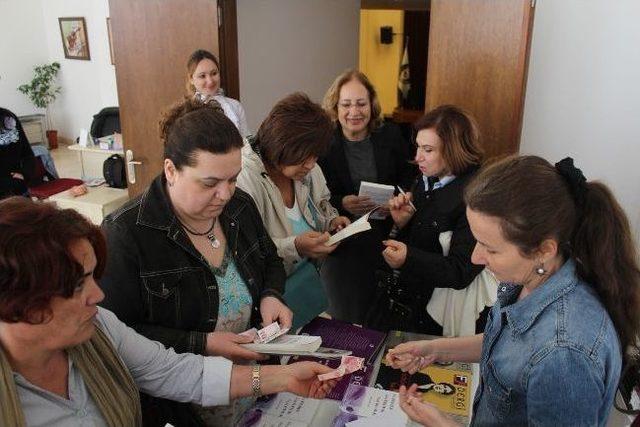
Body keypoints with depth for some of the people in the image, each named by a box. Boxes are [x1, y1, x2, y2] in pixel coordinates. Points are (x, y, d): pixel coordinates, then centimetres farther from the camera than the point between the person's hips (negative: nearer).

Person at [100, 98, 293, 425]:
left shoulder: (240, 206, -3)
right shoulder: (125, 235, -21)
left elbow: (270, 261, 13)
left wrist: (271, 296, -8)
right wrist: (202, 345, -26)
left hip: (254, 366, 5)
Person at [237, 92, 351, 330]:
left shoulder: (307, 167, -4)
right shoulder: (246, 177, -27)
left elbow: (321, 204, 17)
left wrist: (331, 221, -5)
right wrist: (295, 247, -37)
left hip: (306, 273, 7)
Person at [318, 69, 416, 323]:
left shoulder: (391, 136, 2)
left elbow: (409, 179, 9)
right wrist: (342, 204, -22)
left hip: (385, 242, 2)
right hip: (342, 244, -2)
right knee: (347, 321, 7)